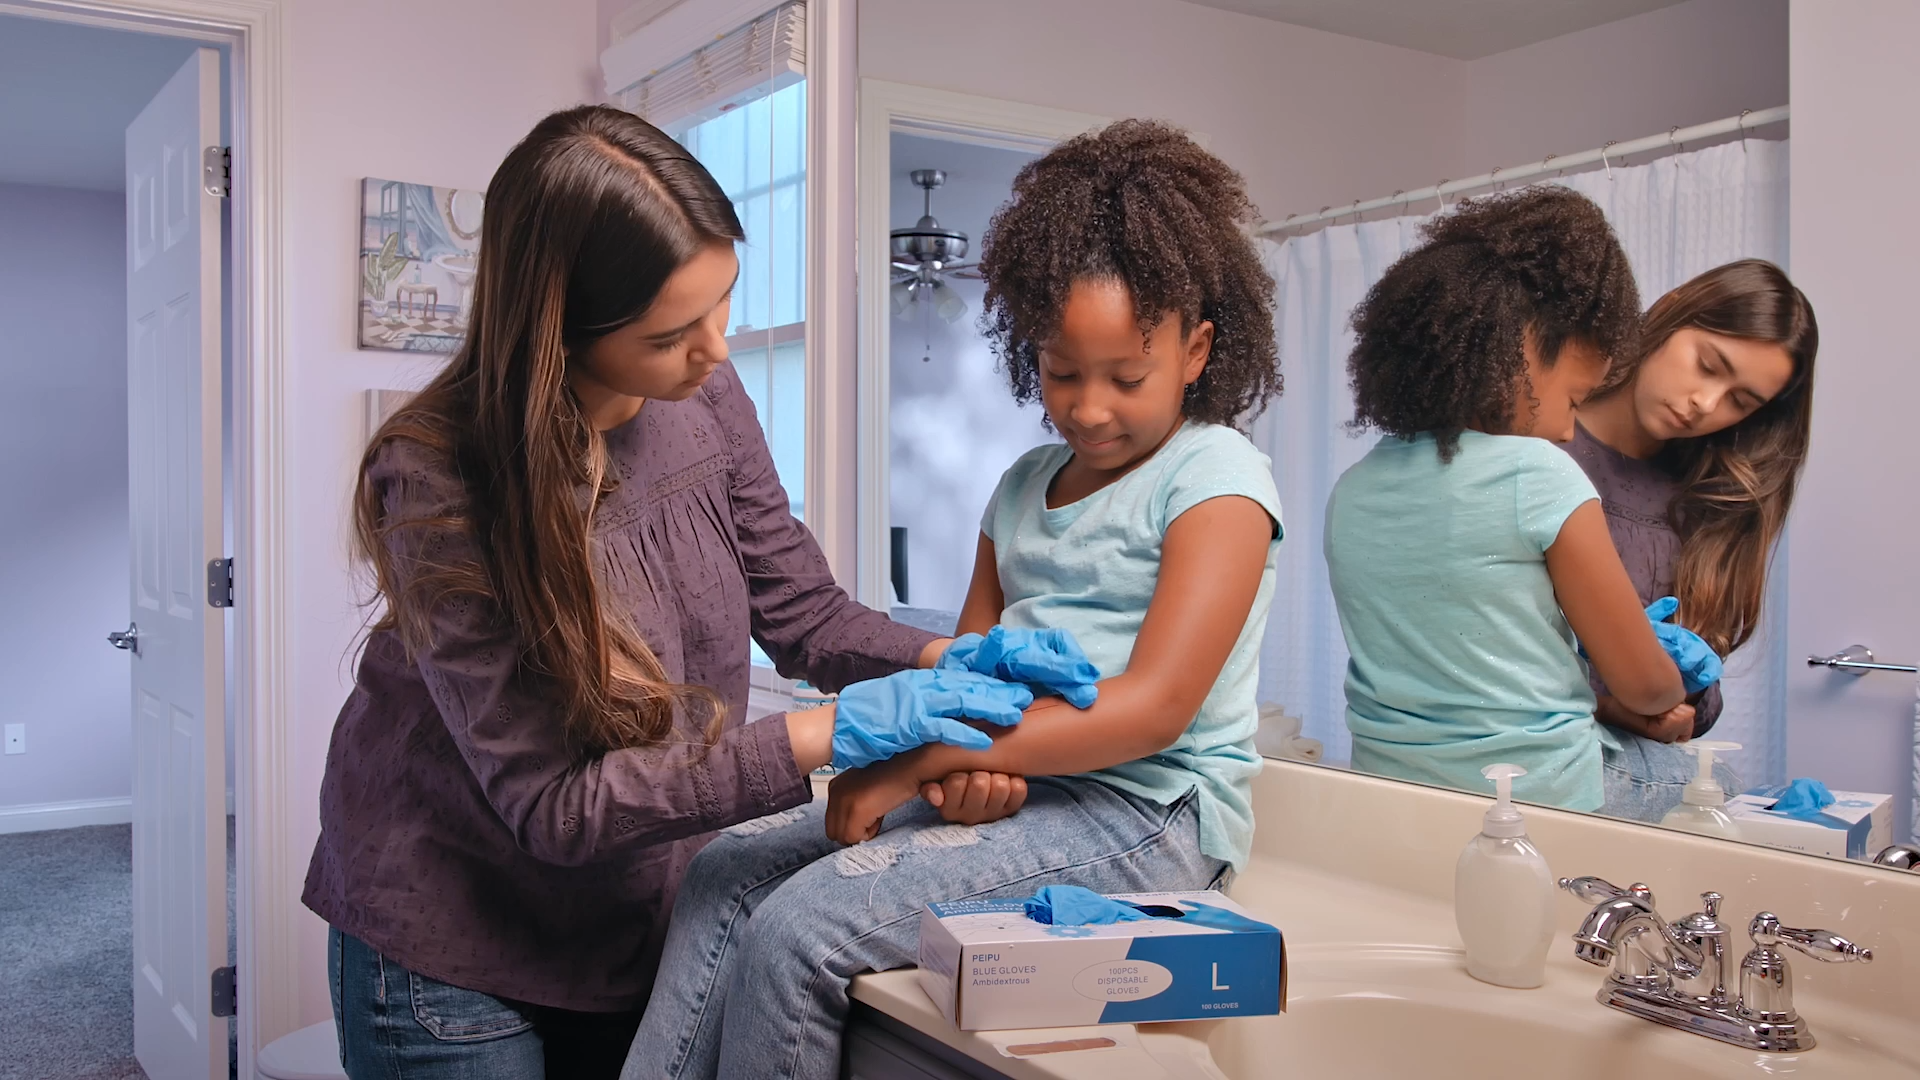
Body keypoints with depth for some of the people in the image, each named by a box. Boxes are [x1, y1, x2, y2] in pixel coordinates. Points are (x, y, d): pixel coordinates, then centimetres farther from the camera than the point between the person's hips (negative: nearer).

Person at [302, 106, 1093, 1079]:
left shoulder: (703, 400, -11)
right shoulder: (439, 485, -27)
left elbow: (801, 612, 2)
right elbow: (554, 805, -26)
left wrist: (949, 659, -18)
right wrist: (832, 734, -30)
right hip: (453, 954, -4)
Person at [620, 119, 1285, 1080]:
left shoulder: (1217, 477, -7)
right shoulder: (1022, 486, 16)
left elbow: (1155, 705, -19)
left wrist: (914, 762, -20)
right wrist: (962, 762, -11)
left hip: (1147, 813, -7)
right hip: (1011, 784, 8)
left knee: (799, 928, -21)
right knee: (727, 875, -6)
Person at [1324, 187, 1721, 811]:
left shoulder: (1350, 492, 4)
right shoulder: (1540, 476, -13)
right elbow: (1644, 687, -4)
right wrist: (1678, 680, 18)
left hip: (1382, 789, 6)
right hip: (1536, 803, -6)